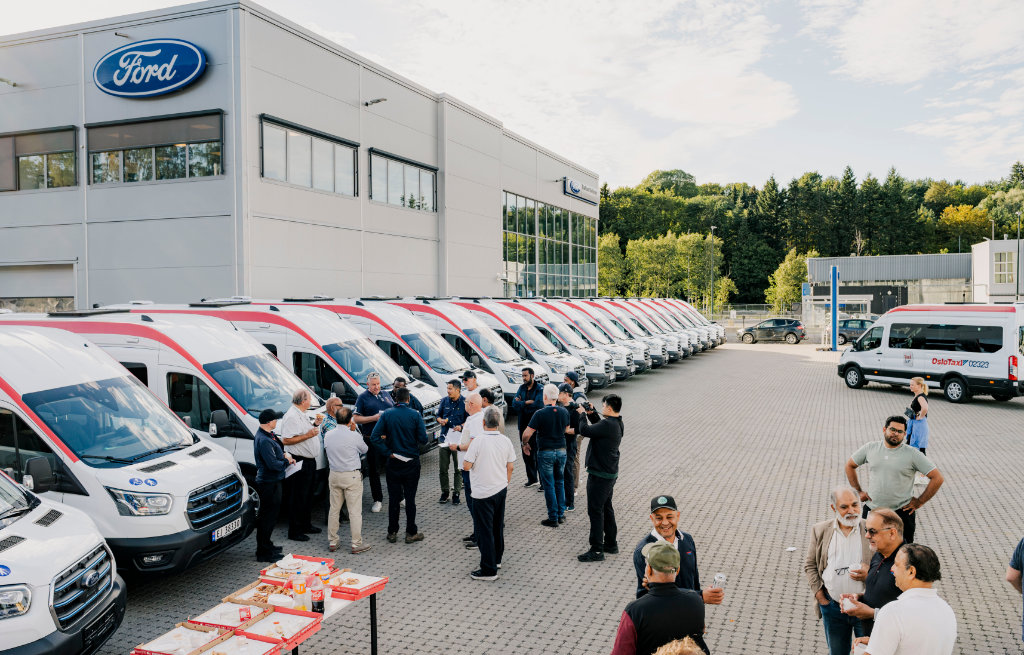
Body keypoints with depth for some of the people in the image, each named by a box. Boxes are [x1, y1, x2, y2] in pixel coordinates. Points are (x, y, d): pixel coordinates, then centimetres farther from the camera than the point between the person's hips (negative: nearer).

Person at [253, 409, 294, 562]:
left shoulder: (267, 435, 9)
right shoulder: (264, 440, -24)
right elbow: (273, 464, -27)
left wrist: (284, 456, 4)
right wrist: (286, 460, -10)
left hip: (272, 482, 11)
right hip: (268, 483, -11)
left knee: (271, 514, 20)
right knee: (268, 516, -2)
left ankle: (266, 545, 33)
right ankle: (263, 552, 6)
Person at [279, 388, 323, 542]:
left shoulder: (301, 415, 14)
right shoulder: (291, 416, -18)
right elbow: (286, 440, -24)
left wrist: (315, 425, 12)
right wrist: (307, 435, -25)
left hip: (309, 461, 10)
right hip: (299, 462, -10)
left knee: (307, 496, 19)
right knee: (298, 498, -3)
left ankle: (305, 525, 31)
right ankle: (294, 531, 5)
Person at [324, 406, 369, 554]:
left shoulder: (328, 435, -2)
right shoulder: (354, 436, -15)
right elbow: (364, 450, 2)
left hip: (334, 475, 5)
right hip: (352, 476, -5)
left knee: (334, 509, 15)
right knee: (355, 511, 2)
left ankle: (332, 542, 23)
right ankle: (356, 544, 6)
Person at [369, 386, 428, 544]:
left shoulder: (386, 415, -4)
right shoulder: (415, 415, -8)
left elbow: (374, 437, -11)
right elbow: (423, 440, -10)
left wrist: (387, 453, -7)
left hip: (393, 462, 2)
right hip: (411, 463, -1)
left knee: (393, 498, 10)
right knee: (410, 498, 6)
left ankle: (392, 532, 17)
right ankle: (411, 533, 12)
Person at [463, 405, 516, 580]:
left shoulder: (478, 441, -18)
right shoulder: (505, 441, -1)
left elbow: (466, 466, -16)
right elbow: (510, 467, 7)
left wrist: (464, 462, 6)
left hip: (483, 492, -6)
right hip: (501, 489, 6)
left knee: (484, 530, 0)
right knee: (498, 526, 21)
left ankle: (489, 570, 3)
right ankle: (497, 559, 35)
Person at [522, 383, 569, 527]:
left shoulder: (540, 414, -17)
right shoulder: (564, 412, -1)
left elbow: (527, 434, -15)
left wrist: (525, 444, 5)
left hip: (546, 453, -5)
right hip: (561, 451, 5)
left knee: (549, 486, 4)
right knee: (560, 483, 18)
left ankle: (553, 518, 9)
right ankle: (561, 514, 24)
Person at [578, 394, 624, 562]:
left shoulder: (608, 425, -25)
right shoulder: (616, 423, 6)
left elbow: (585, 431, -25)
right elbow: (599, 425, 24)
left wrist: (582, 414, -9)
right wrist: (592, 413, 11)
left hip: (599, 475, -10)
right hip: (610, 473, 10)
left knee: (595, 510, -3)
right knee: (606, 508, 21)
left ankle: (596, 550, 2)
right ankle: (611, 544, 31)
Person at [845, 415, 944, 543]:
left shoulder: (912, 454, -6)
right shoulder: (870, 448, 2)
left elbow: (937, 478, -5)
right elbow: (850, 466, 15)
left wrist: (919, 502, -6)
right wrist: (858, 491, 8)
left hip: (901, 513, -2)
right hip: (871, 509, 2)